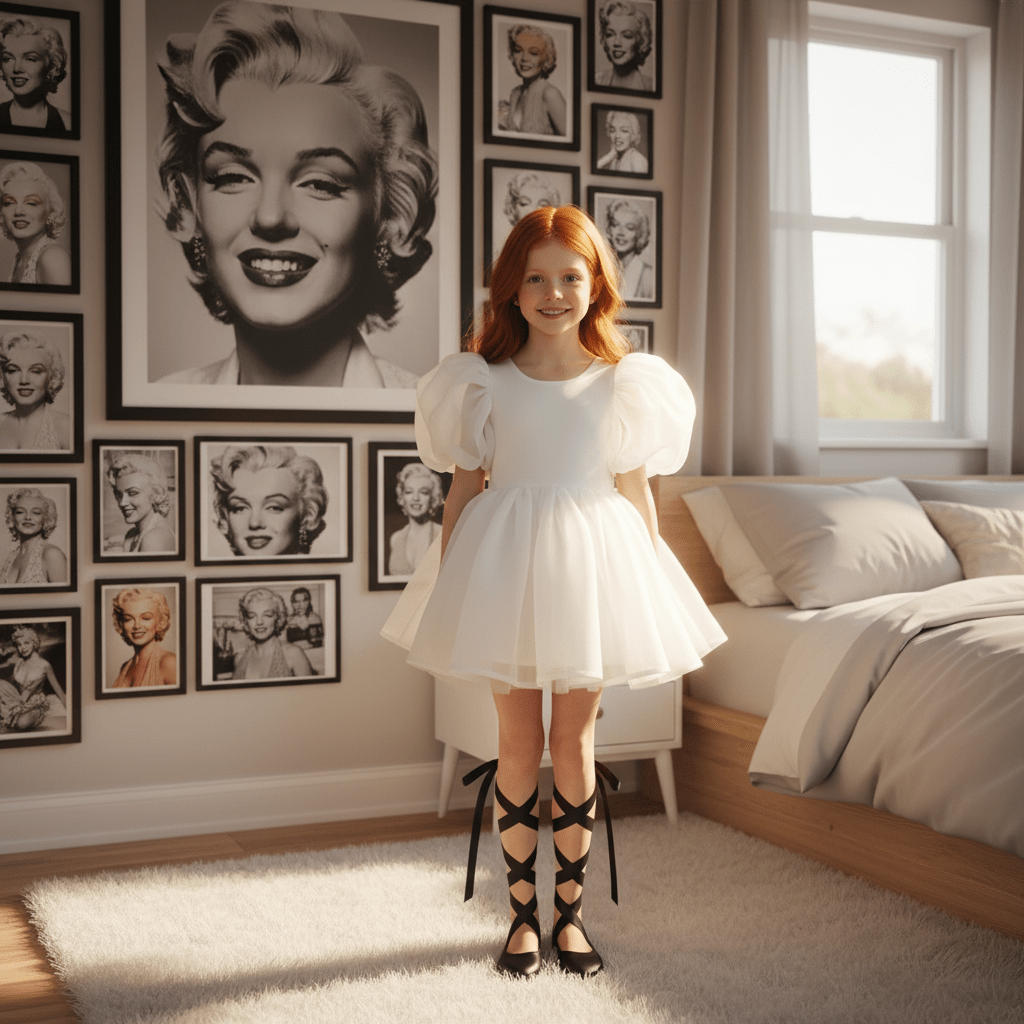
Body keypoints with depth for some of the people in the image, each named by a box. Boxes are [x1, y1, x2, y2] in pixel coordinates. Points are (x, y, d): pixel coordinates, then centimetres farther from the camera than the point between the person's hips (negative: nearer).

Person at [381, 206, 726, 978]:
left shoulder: (622, 380, 2)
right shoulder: (484, 379, 1)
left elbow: (636, 490, 5)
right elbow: (465, 487, 3)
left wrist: (652, 586, 4)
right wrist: (447, 589, 1)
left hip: (589, 561, 0)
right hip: (503, 561, 0)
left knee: (574, 741, 7)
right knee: (518, 741, 7)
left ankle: (571, 909, 20)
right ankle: (523, 911, 20)